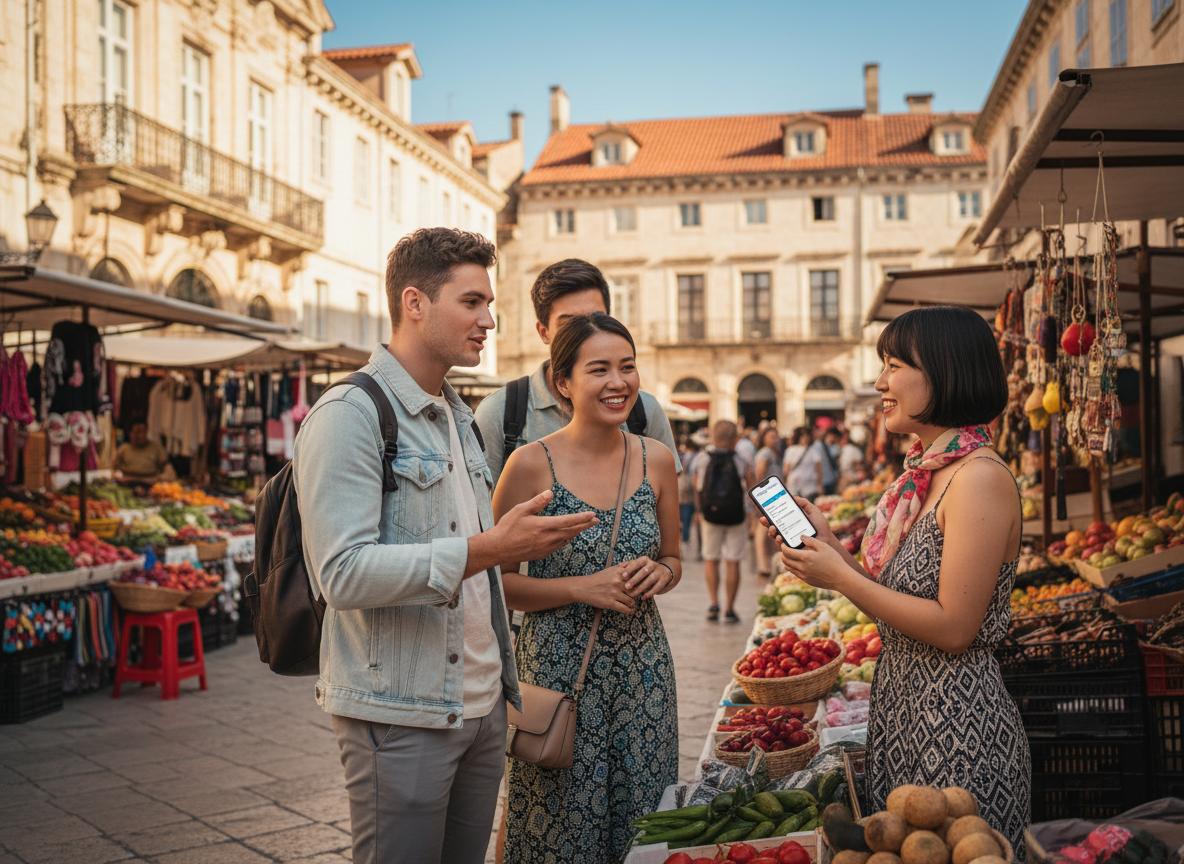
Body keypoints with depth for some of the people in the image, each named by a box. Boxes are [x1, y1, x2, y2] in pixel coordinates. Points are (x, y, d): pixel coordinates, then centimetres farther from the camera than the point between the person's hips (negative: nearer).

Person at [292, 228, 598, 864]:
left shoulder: (459, 417, 15)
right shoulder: (350, 415, -13)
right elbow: (344, 574, -23)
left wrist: (505, 679, 17)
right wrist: (489, 548, -26)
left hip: (482, 707, 8)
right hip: (400, 718, -8)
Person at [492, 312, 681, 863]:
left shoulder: (656, 460, 2)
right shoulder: (532, 464, -10)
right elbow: (497, 581, -7)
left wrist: (659, 572, -6)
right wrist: (581, 589, -18)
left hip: (642, 669, 4)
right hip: (558, 670, -4)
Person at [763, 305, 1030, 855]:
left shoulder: (980, 478, -20)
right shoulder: (921, 473, 8)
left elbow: (953, 628, -23)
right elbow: (900, 594, 9)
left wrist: (840, 578, -17)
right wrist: (829, 545, -2)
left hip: (958, 726, -9)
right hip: (900, 708, 9)